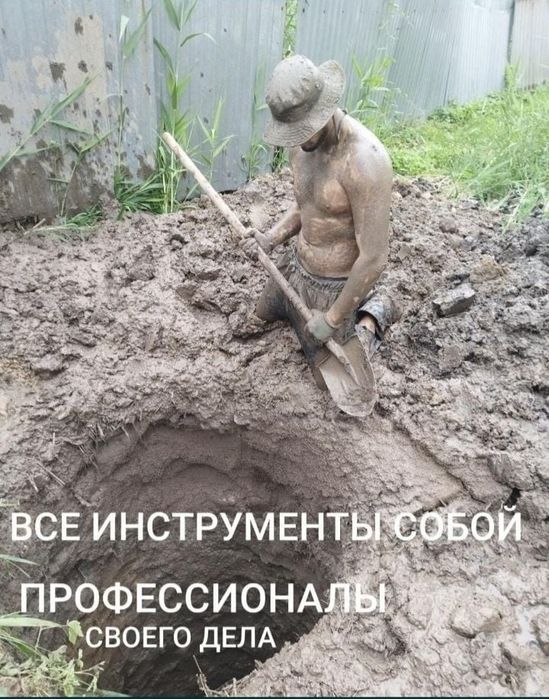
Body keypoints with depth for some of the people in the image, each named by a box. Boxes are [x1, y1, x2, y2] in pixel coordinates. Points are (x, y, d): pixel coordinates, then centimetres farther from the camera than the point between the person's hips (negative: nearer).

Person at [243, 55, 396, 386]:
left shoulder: (364, 161, -31)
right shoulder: (302, 141, -6)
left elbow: (374, 258, -28)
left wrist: (333, 319, -19)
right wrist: (272, 239, -6)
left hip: (334, 286, -8)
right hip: (296, 264, 8)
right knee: (260, 319, 29)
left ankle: (374, 313, 28)